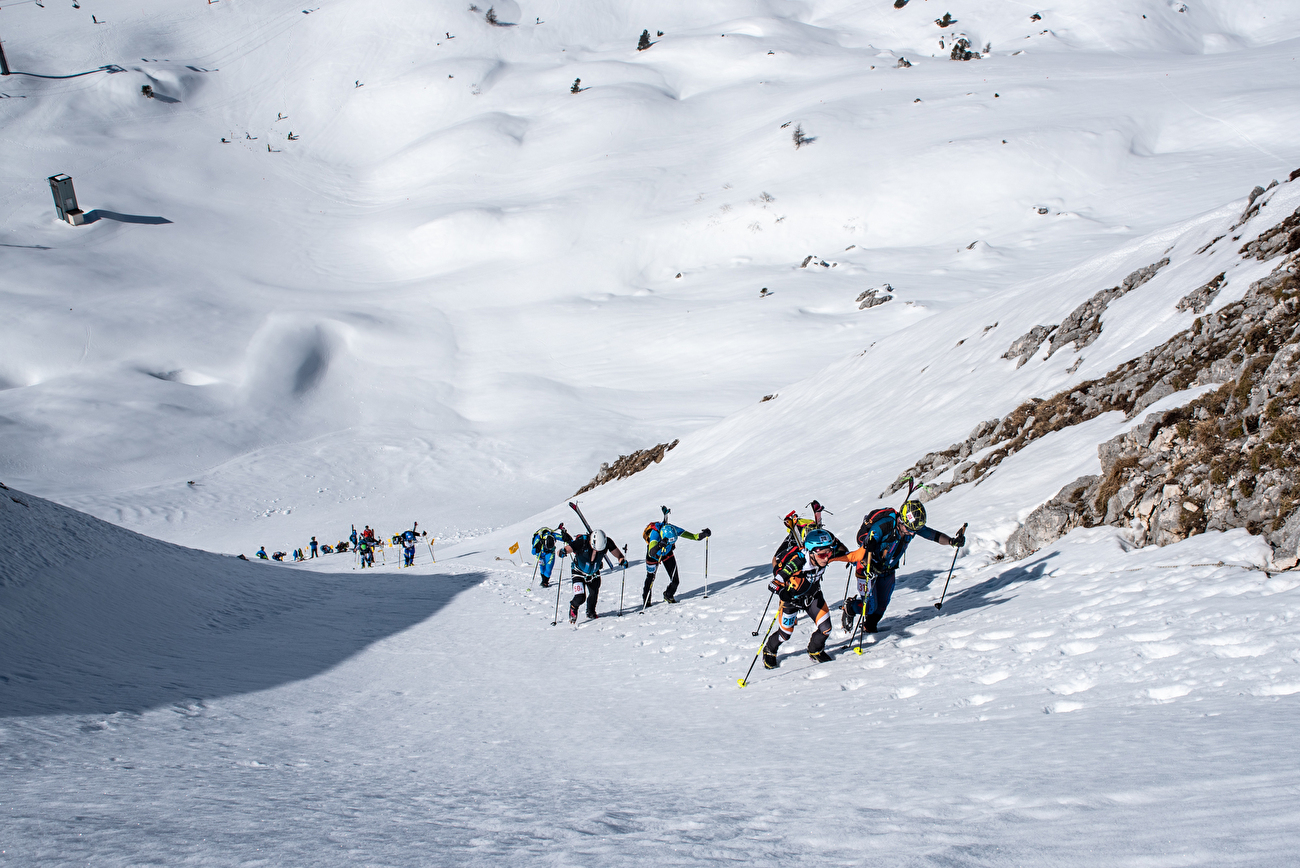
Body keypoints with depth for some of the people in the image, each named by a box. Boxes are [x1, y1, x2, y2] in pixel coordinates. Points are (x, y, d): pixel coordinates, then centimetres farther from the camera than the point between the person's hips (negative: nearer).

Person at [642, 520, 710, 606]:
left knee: (675, 581, -1)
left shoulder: (673, 529, -31)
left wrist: (702, 535, -38)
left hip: (667, 553, 3)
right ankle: (646, 601, 28)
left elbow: (691, 536, -22)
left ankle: (668, 596, 27)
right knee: (650, 579, 4)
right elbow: (651, 553, -55)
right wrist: (660, 545, -73)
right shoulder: (654, 533, -43)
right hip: (654, 556, -3)